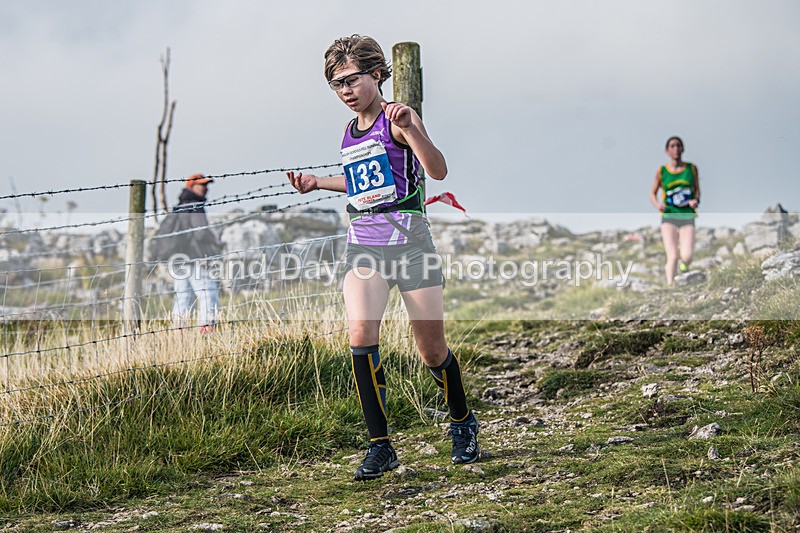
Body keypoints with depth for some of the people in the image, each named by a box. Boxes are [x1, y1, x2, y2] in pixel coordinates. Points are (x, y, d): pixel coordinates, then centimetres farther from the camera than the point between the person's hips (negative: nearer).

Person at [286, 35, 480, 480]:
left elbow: (438, 171, -19)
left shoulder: (398, 118, -5)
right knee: (361, 334, -16)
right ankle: (381, 447, -11)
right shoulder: (350, 133, 15)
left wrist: (409, 127, -31)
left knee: (432, 348, 3)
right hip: (363, 242, 5)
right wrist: (318, 183, 23)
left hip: (408, 238, -5)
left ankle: (463, 425, 30)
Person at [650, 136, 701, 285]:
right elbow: (652, 194, 10)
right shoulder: (662, 171, 1)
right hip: (669, 216, -1)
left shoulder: (691, 168, 3)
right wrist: (658, 204, -11)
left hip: (687, 216, 1)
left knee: (686, 256, -13)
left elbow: (697, 189, 13)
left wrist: (696, 200, -9)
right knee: (672, 257, -15)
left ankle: (684, 261, 24)